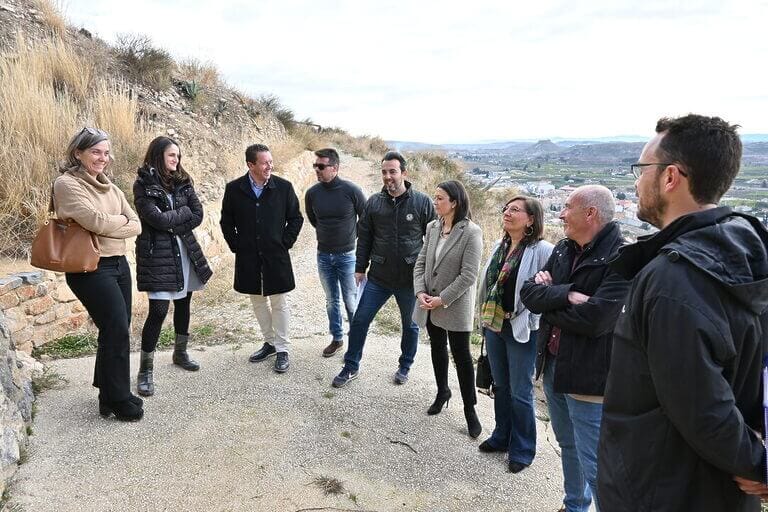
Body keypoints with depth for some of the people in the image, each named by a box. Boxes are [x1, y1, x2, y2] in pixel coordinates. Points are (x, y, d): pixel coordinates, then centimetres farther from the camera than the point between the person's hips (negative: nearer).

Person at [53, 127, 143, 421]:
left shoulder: (109, 187, 14)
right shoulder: (67, 184, -8)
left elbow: (136, 225, 6)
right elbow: (96, 220, -20)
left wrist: (107, 227, -11)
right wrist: (120, 220, -1)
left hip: (118, 263, 7)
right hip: (90, 269, -7)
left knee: (115, 331, 11)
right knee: (118, 330, -6)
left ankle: (110, 394, 27)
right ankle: (119, 402, 9)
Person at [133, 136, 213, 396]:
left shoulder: (182, 182, 9)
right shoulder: (143, 184, -7)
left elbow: (198, 215, -1)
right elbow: (157, 218, -19)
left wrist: (171, 223, -11)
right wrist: (183, 212, -7)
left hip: (185, 250, 6)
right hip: (157, 253, -6)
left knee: (183, 303, 15)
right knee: (158, 310, -10)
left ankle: (180, 353, 35)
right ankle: (145, 370, 2)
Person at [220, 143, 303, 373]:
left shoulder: (284, 187, -6)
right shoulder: (234, 189, -4)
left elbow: (296, 218, 3)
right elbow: (226, 221, 8)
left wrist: (285, 244, -2)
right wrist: (236, 247, 3)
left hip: (276, 257, -2)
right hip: (248, 258, 2)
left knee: (279, 303, 4)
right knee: (258, 302, 14)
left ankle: (282, 349, 16)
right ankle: (269, 342, 31)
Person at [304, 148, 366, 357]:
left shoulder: (351, 190, -15)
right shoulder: (312, 193, -5)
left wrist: (351, 237, 6)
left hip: (347, 255, -3)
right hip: (324, 255, 4)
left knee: (351, 303, 4)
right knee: (332, 301, 15)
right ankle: (337, 338, 31)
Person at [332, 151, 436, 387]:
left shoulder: (422, 202, -8)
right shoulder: (374, 202, -1)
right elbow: (364, 237, 7)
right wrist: (360, 268, 6)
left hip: (411, 279, -1)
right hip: (378, 277, 2)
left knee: (410, 325, 15)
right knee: (359, 321, 5)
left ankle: (405, 366, 37)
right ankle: (351, 366, 24)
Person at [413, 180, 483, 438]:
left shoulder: (471, 232, -17)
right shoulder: (432, 227, 1)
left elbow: (468, 275, -19)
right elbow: (421, 262, 6)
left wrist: (442, 299, -17)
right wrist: (420, 292, -7)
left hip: (455, 307, -5)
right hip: (430, 304, 6)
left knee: (461, 356, 4)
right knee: (437, 349, 20)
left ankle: (470, 409, 18)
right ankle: (442, 392, 41)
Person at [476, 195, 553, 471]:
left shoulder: (542, 251, -16)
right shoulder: (500, 246, 7)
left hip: (522, 330, -7)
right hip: (493, 325, 7)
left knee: (520, 392, 6)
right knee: (501, 386, 20)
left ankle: (523, 449, 24)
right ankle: (502, 436, 37)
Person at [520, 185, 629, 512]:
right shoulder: (563, 249, 5)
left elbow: (594, 319, -28)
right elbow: (529, 293, -3)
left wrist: (549, 299, -12)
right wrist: (565, 295, -22)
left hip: (589, 376, -8)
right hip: (553, 365, 8)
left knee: (595, 465, 1)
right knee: (568, 447, 25)